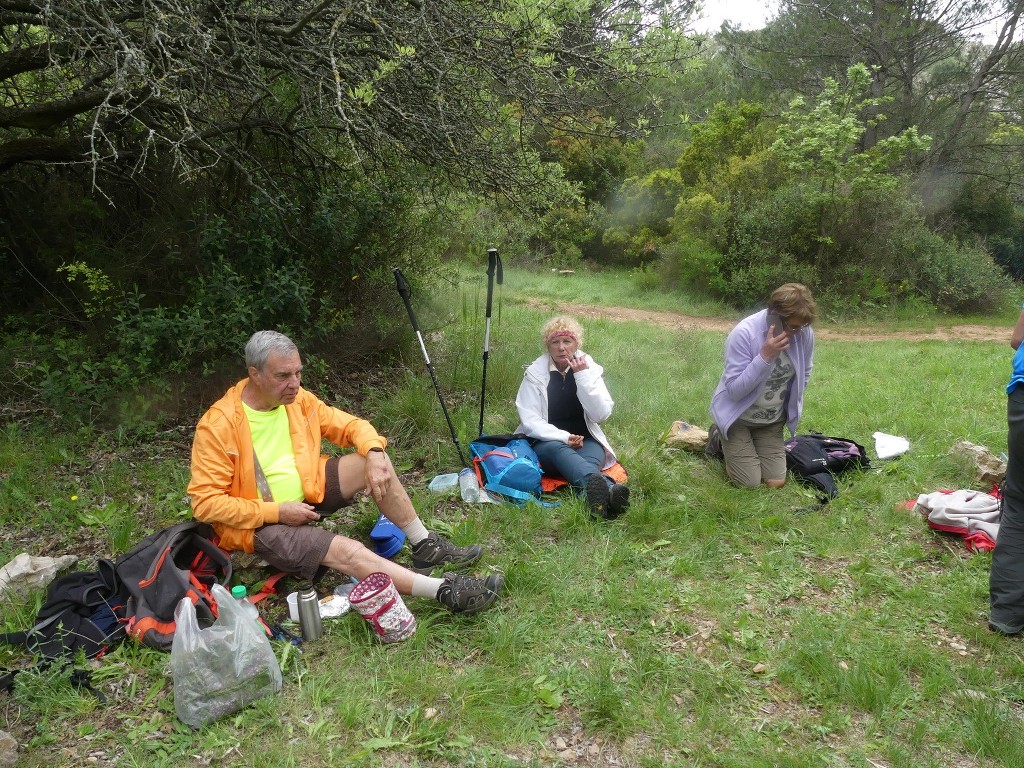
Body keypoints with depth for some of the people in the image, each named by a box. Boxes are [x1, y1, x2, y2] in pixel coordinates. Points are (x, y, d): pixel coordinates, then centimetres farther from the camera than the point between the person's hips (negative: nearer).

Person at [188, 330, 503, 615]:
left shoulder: (297, 399, -4)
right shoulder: (219, 424, -22)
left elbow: (352, 425, 3)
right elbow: (205, 502, -21)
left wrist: (375, 453, -19)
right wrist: (278, 511, -24)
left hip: (307, 491, 7)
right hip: (260, 522, -7)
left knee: (375, 462, -12)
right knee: (345, 550, -29)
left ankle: (425, 546, -3)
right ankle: (444, 591, -31)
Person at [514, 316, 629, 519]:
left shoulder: (590, 368, 3)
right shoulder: (535, 373, 0)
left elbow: (601, 414, -9)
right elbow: (530, 421, -8)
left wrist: (583, 377, -16)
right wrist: (564, 437, -22)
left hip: (585, 442, 2)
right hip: (546, 443, -2)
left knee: (591, 458, -33)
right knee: (558, 449, -37)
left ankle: (598, 494, -69)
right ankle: (608, 488, -68)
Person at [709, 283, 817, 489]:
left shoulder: (805, 333, -14)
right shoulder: (744, 333, -28)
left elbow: (804, 375, 6)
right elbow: (734, 390, -28)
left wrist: (790, 407, 6)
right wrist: (765, 356, -36)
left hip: (772, 420, 5)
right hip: (737, 417, -4)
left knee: (776, 483, 1)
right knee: (749, 483, -6)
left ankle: (753, 446, 29)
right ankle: (722, 439, 20)